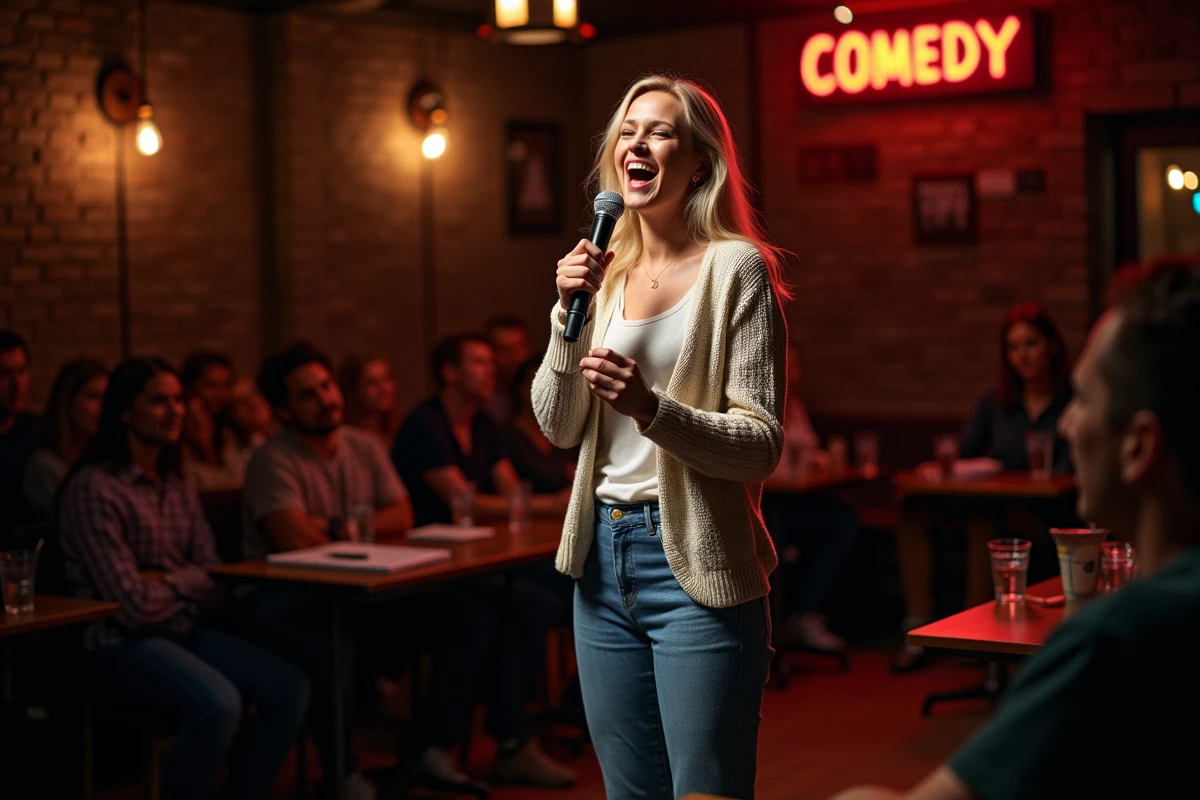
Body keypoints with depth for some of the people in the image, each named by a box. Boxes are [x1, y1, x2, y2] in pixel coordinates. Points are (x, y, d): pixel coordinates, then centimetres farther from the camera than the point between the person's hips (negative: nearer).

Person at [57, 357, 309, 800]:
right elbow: (136, 606, -17)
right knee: (219, 704, -31)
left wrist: (166, 580, -11)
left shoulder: (178, 487, 11)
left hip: (187, 631, 7)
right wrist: (187, 585, 1)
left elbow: (214, 580, 6)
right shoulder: (94, 488, -14)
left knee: (290, 688, -11)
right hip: (122, 646, -7)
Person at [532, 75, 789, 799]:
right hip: (603, 556, 6)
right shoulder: (605, 270, 11)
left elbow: (762, 446, -13)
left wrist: (652, 409, -29)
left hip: (694, 567, -6)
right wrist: (569, 316, -6)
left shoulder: (737, 267, -8)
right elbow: (559, 428, 8)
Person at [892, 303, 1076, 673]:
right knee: (914, 509, -19)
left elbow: (1065, 475, -10)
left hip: (1047, 512, -5)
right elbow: (962, 452, 11)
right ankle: (918, 630, -25)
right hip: (995, 502, 6)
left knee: (984, 517, -37)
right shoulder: (998, 399, 14)